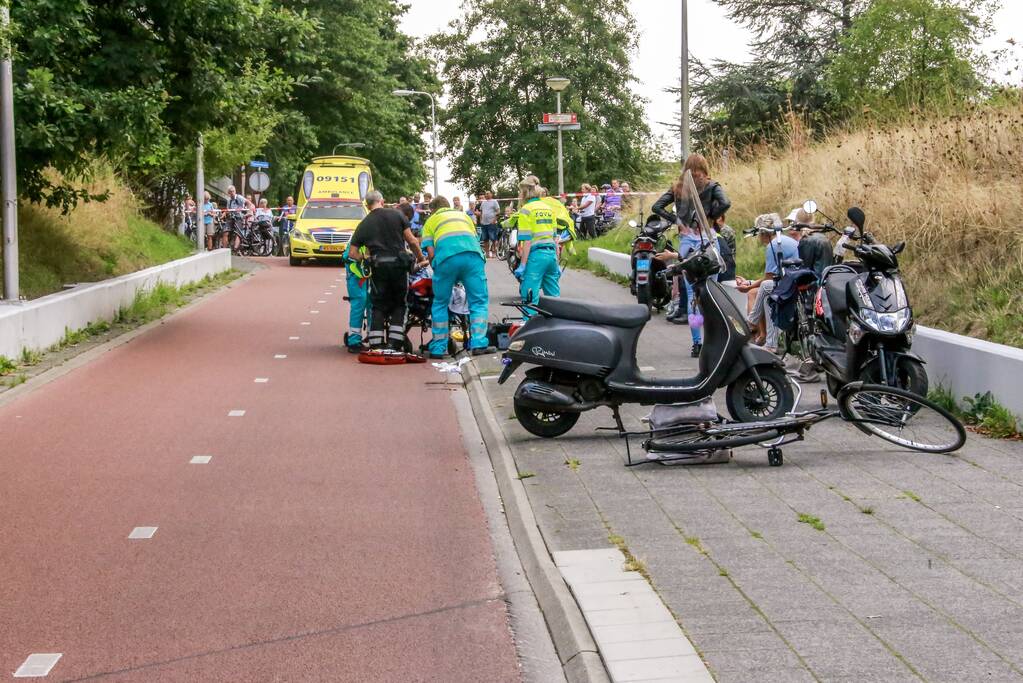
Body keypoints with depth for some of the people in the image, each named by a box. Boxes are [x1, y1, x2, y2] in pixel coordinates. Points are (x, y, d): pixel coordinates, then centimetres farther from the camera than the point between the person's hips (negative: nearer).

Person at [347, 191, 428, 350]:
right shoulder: (397, 214, 4)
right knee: (399, 305, 11)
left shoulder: (363, 224, 9)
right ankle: (395, 344, 2)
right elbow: (412, 241, 0)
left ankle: (376, 345, 3)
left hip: (378, 267, 1)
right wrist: (421, 258, 13)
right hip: (399, 265, -1)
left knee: (378, 307, 10)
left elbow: (352, 253, 6)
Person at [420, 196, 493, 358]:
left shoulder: (431, 221, 26)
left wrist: (436, 267, 29)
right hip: (473, 254, 1)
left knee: (440, 303, 12)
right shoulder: (463, 214, 34)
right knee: (479, 302, 6)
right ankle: (478, 344, -6)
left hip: (446, 257, -1)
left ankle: (438, 348, 13)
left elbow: (430, 253, 13)